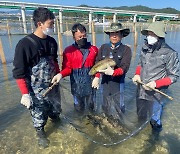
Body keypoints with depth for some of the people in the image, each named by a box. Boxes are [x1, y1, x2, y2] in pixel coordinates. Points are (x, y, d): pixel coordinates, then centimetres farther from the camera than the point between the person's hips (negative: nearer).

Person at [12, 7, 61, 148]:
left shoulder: (52, 41, 0)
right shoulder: (25, 44, -19)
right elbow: (19, 72, -16)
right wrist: (25, 93, -16)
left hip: (53, 85, 5)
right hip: (37, 91, -5)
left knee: (56, 110, 23)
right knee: (39, 115, 14)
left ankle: (56, 121, 54)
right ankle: (41, 133, 43)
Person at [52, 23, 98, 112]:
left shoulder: (94, 49, 1)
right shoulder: (68, 51, -7)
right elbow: (67, 68, -8)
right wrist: (61, 74, -28)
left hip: (91, 84, 2)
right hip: (76, 85, -1)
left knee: (91, 106, 20)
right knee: (79, 108, 17)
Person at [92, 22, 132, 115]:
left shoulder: (126, 49, -7)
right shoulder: (103, 47, 2)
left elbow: (124, 67, -17)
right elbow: (97, 63, 0)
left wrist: (113, 72, -33)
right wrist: (97, 77, -12)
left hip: (118, 83, -3)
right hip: (105, 82, 3)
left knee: (120, 107, 12)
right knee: (105, 106, 19)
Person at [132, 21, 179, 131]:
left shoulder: (169, 53, -16)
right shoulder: (145, 49, 1)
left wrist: (156, 83, -23)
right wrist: (137, 75, -3)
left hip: (155, 94, -5)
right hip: (141, 92, 5)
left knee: (155, 120, 16)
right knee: (140, 116, 27)